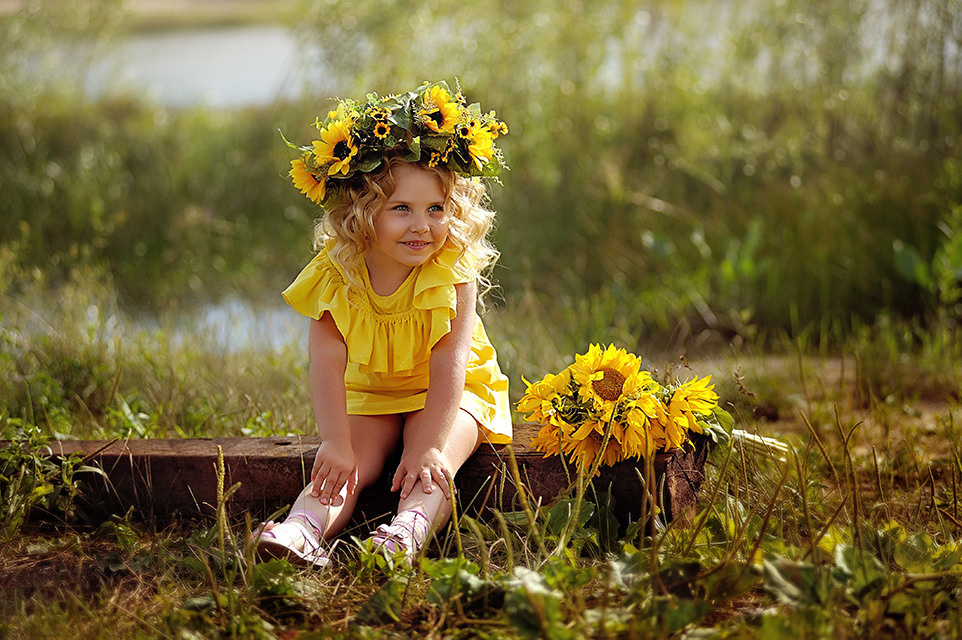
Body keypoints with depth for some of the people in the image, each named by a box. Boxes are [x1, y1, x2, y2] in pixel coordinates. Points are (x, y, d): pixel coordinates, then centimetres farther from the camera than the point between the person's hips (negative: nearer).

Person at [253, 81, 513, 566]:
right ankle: (302, 530, -44)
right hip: (368, 396, 2)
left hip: (449, 395, -2)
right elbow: (327, 364, -23)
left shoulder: (453, 272, -22)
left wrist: (429, 446, -33)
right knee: (347, 466, -23)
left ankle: (408, 531, -54)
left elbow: (448, 366, -26)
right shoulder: (335, 276, -18)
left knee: (431, 466, -29)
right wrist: (336, 441, -32)